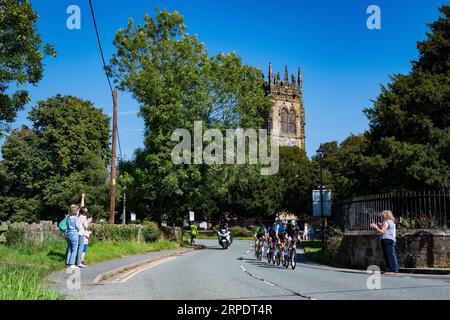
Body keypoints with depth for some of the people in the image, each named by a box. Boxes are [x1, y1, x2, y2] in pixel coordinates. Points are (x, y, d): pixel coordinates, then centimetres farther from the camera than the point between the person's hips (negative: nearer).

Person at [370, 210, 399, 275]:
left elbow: (382, 232, -13)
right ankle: (395, 269, 10)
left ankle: (390, 270, -8)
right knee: (392, 255, 9)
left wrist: (376, 227, -4)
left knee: (388, 255, -7)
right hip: (392, 240, 9)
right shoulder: (392, 222, 20)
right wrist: (377, 227, 22)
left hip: (386, 240, -9)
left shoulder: (386, 222, -8)